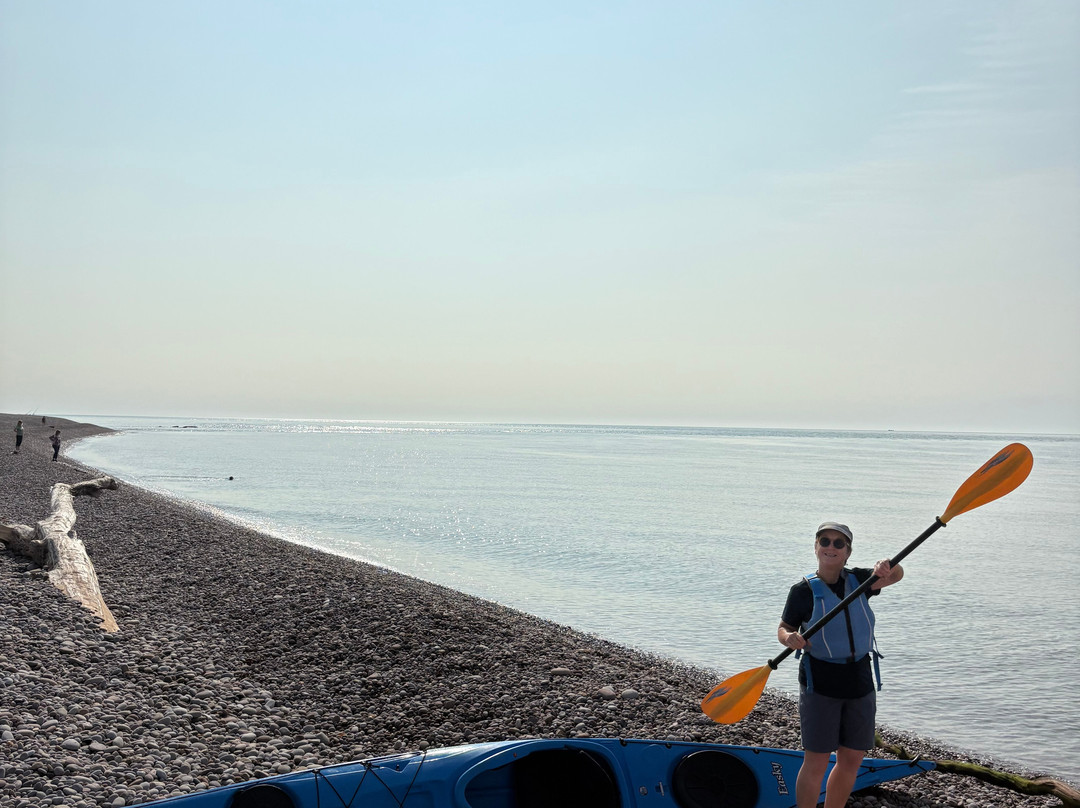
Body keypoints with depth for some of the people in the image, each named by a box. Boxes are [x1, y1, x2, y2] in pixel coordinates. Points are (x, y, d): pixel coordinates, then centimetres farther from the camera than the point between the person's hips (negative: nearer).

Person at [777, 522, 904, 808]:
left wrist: (887, 567, -32)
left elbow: (896, 576, -8)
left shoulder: (857, 580, 4)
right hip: (820, 684, -5)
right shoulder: (803, 591, -7)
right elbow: (783, 628, -1)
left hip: (860, 682, 5)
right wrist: (790, 638, -25)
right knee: (816, 761, -5)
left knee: (852, 760, 11)